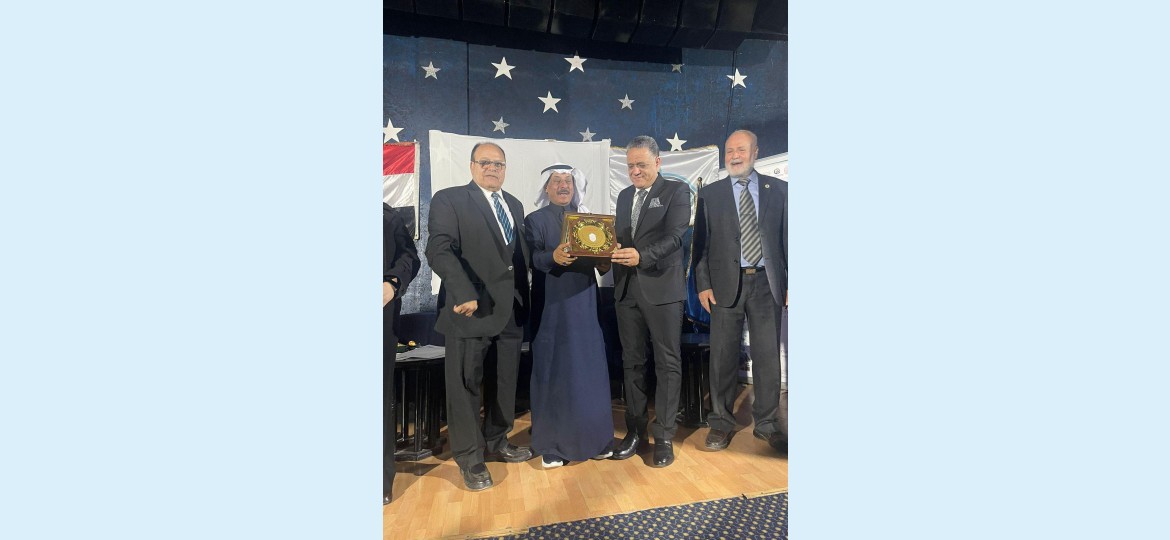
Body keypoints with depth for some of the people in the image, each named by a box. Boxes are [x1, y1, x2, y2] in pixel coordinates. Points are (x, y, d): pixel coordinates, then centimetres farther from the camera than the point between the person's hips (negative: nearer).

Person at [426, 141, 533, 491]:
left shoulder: (514, 205, 17)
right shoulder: (449, 199, -3)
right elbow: (439, 250, -15)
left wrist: (524, 297, 9)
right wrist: (464, 293, -26)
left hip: (511, 307, 6)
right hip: (471, 307, -6)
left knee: (506, 380, 16)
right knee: (466, 384, 5)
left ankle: (496, 443, 35)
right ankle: (469, 458, 22)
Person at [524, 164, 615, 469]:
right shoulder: (535, 220, 2)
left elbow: (598, 258, 11)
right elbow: (532, 258, -13)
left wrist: (604, 263, -10)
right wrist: (554, 256, -31)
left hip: (584, 306, 4)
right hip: (552, 307, -4)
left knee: (590, 371, 8)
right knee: (552, 372, 2)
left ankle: (594, 438, 23)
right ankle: (551, 444, 15)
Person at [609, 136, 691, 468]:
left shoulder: (676, 191, -1)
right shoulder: (624, 196, 18)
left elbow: (675, 235, -14)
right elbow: (617, 237, 16)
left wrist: (642, 256, -28)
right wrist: (611, 249, -7)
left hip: (662, 288, -5)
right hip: (627, 289, 6)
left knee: (667, 363, 3)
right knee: (632, 362, 11)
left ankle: (664, 436, 16)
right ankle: (635, 430, 25)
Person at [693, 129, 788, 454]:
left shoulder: (779, 189, 8)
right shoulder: (709, 193, 6)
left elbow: (787, 238, 6)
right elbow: (700, 242, 3)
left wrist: (789, 283, 1)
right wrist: (703, 284, -4)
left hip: (767, 282, 1)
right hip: (727, 283, -1)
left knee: (768, 355, 7)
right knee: (723, 355, 4)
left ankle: (767, 423, 23)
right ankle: (721, 422, 19)